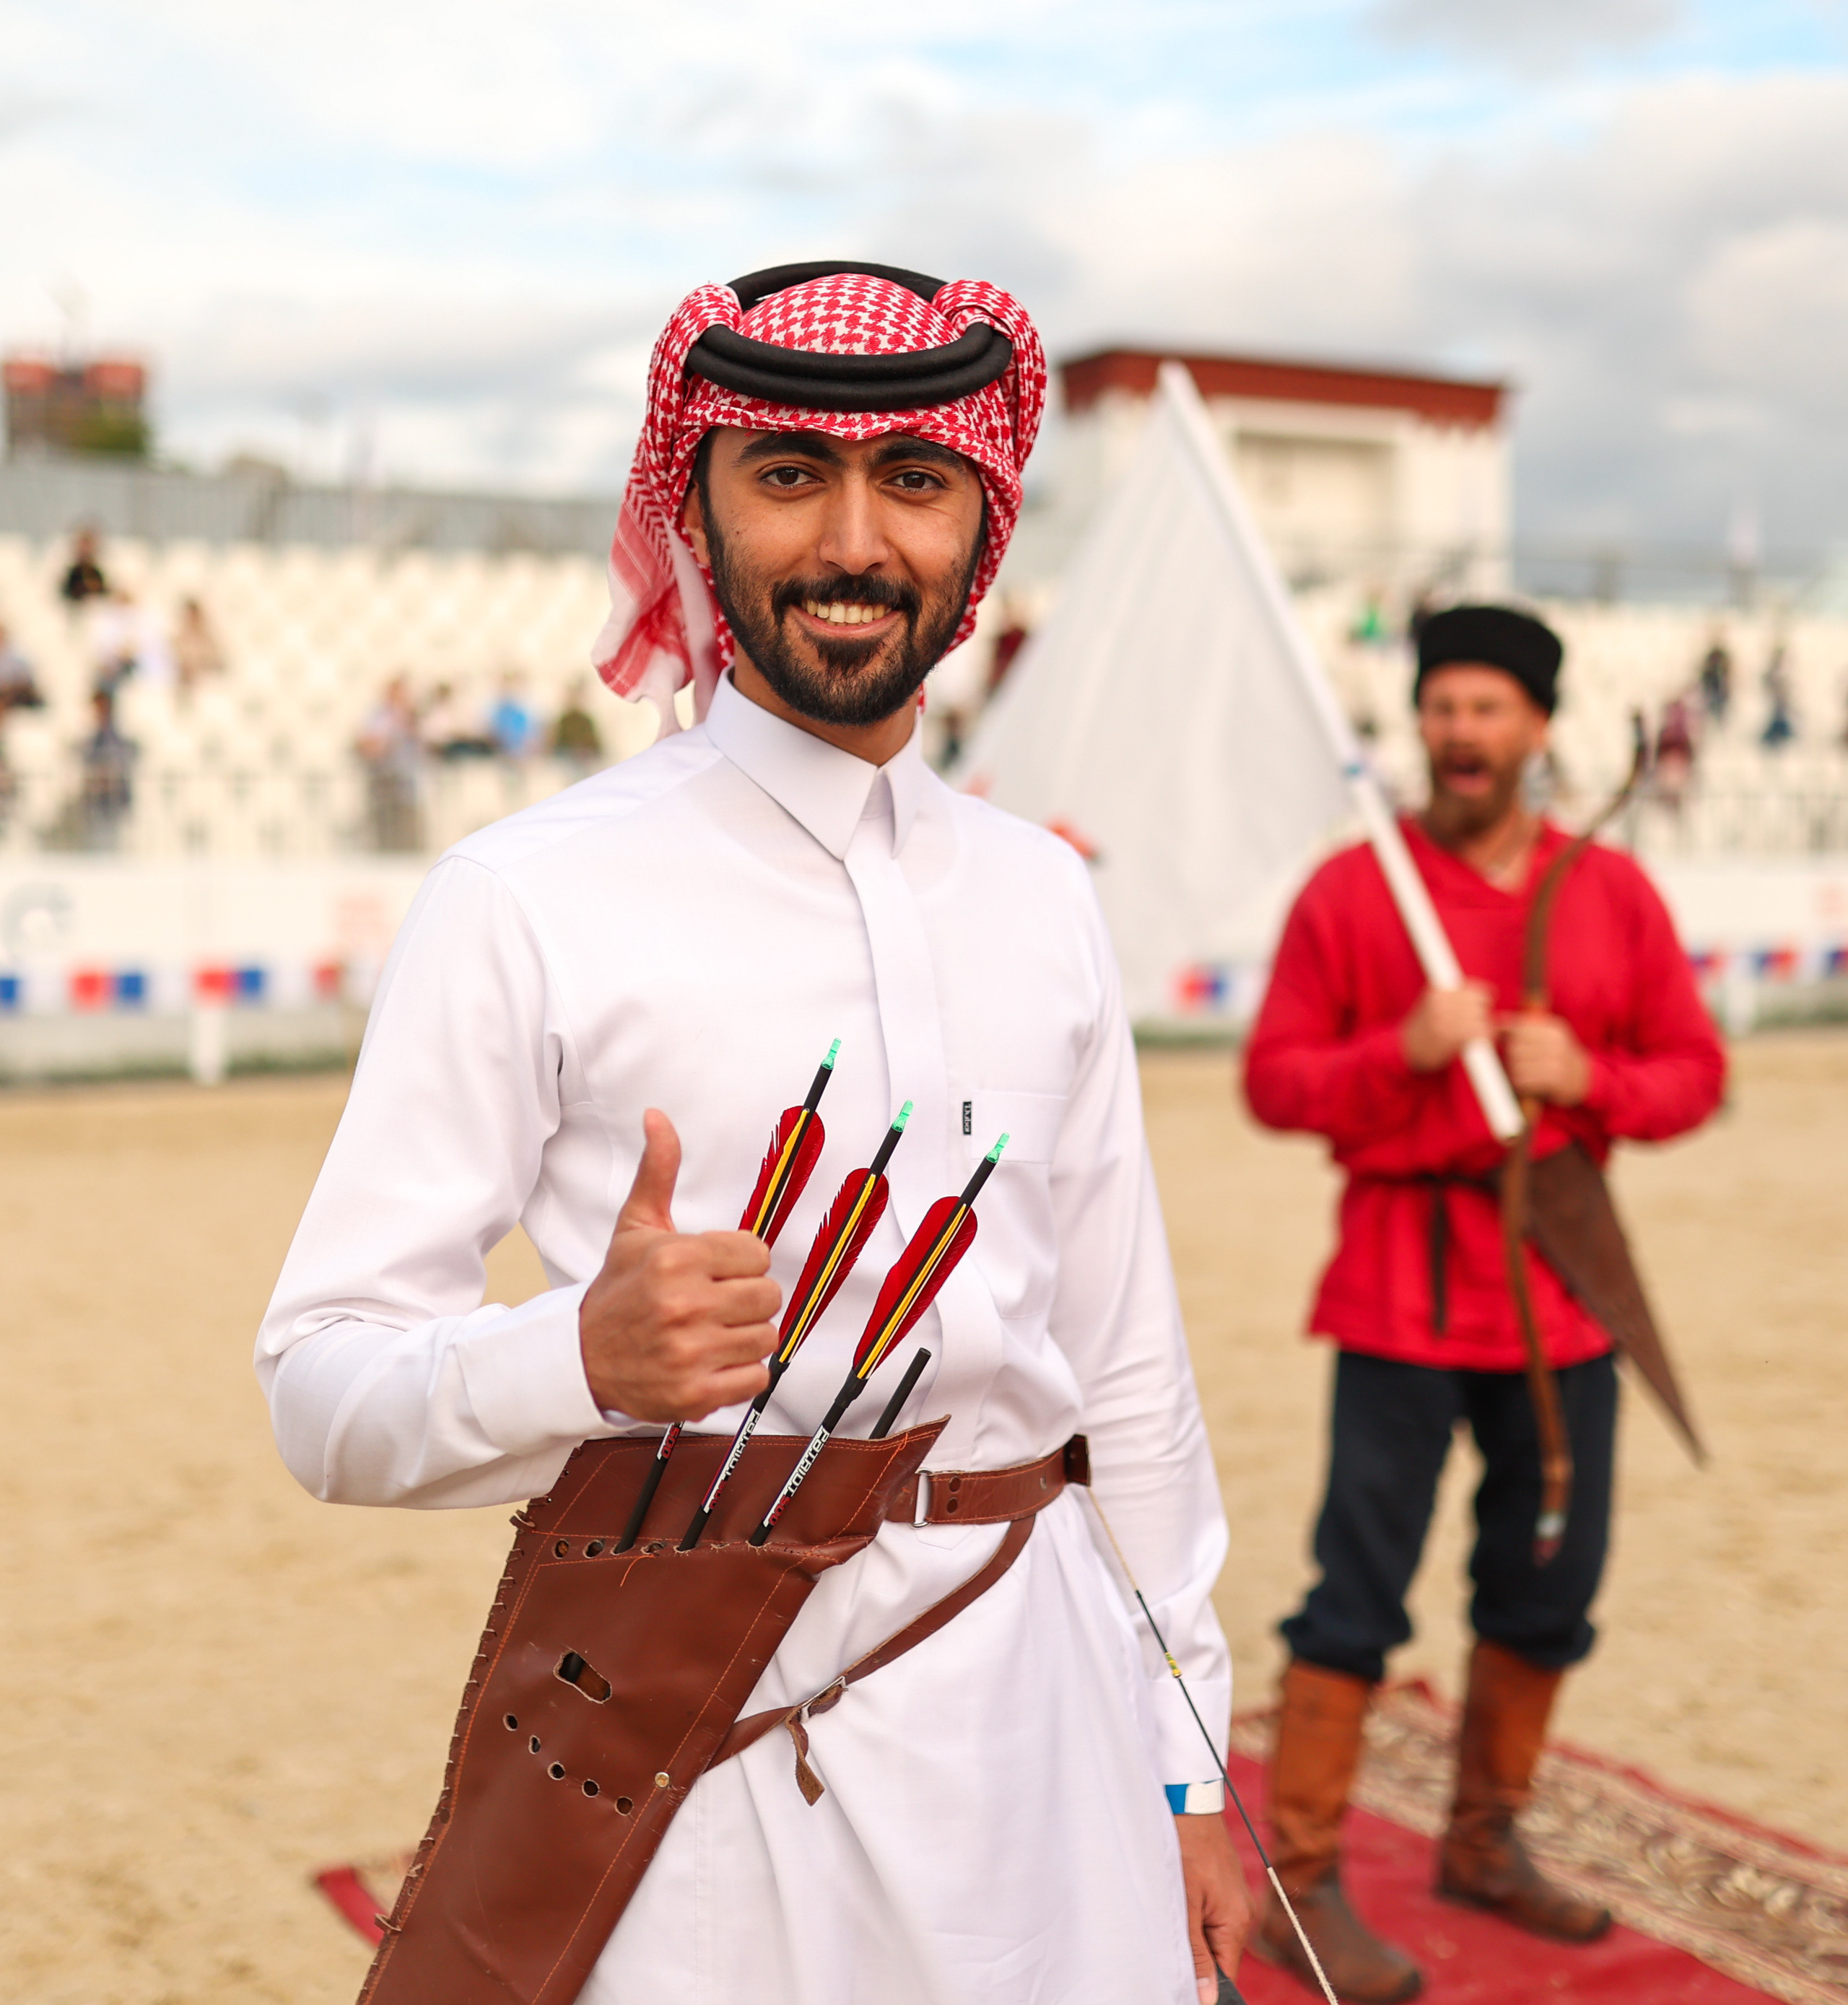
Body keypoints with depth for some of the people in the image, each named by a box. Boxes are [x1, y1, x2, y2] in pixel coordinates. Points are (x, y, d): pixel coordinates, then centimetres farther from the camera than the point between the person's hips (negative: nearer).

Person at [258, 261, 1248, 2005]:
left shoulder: (1041, 898, 7)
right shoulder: (529, 901, -10)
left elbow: (1127, 1362, 12)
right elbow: (322, 1392, -12)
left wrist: (1187, 1765, 13)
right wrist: (586, 1357, -31)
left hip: (1048, 1723, 5)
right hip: (713, 1716, -4)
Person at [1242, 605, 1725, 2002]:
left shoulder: (1612, 893, 8)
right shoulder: (1349, 890, -1)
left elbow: (1694, 1073, 8)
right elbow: (1274, 1079, -3)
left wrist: (1585, 1077, -12)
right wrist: (1405, 1051, -19)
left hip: (1562, 1285, 4)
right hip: (1403, 1285, -4)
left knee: (1552, 1585, 13)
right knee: (1361, 1591, -4)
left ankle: (1485, 1842, 32)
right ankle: (1303, 1885, 8)